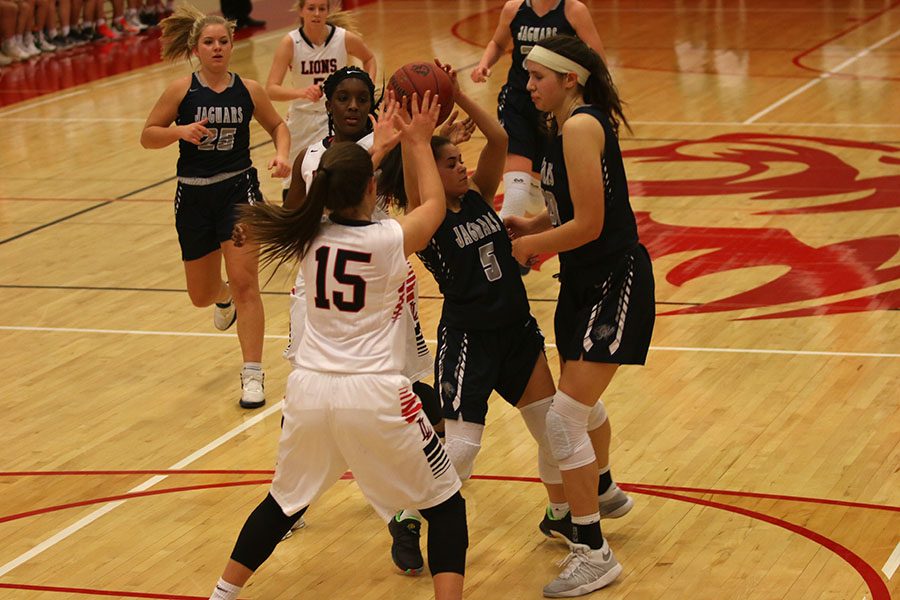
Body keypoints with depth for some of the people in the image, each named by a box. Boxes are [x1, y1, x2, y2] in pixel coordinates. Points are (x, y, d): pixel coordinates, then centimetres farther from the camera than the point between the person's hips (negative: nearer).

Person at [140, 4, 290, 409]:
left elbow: (277, 125, 13)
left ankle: (252, 375, -10)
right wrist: (180, 131, -22)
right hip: (193, 196, 1)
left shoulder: (248, 91, -2)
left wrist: (282, 155, -7)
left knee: (244, 282, -14)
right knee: (201, 296, 13)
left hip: (239, 191, -1)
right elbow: (147, 136, -3)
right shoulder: (182, 90, -6)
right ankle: (223, 296, 52)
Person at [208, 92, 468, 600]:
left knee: (286, 502, 26)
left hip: (309, 390, 5)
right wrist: (420, 143, 20)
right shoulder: (389, 241, -13)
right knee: (445, 504, 11)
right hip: (374, 394, -5)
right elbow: (435, 206, 9)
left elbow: (349, 185, 21)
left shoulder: (311, 237, 0)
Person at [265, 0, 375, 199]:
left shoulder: (345, 39, -13)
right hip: (302, 118, 2)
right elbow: (271, 89, -25)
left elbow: (369, 59, 12)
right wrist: (303, 92, -43)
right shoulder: (291, 42, -15)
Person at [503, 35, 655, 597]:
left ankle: (595, 554, -4)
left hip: (615, 285, -10)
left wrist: (531, 245, -9)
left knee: (565, 418, -12)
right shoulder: (569, 125, 8)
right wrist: (532, 225, 1)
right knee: (581, 399, 28)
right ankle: (603, 493, 55)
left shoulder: (582, 127, -21)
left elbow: (588, 224, -23)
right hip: (583, 282, 10)